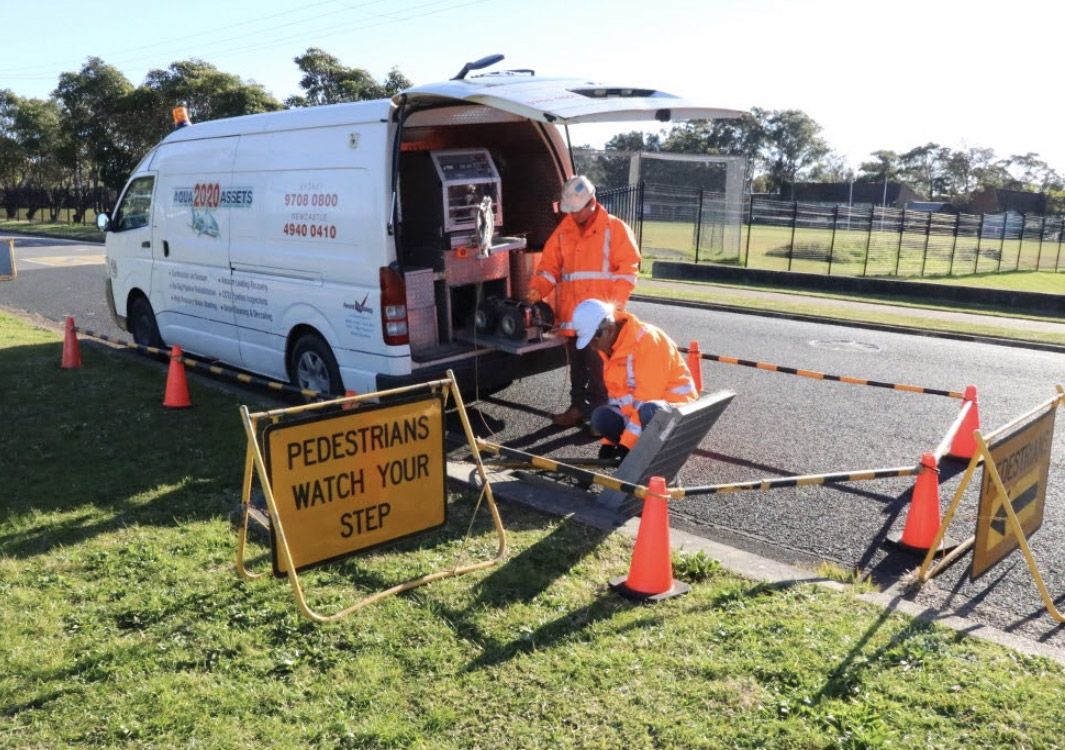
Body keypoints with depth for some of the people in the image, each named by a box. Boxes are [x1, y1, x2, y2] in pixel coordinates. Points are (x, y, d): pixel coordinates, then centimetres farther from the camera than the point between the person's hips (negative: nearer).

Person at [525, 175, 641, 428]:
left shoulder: (615, 228, -2)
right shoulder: (563, 231, 12)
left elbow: (628, 269, -6)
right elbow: (550, 265, 10)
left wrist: (613, 304, -16)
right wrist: (537, 290, -9)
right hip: (571, 315, 5)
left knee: (598, 368, -1)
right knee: (577, 367, 15)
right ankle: (579, 407, 28)